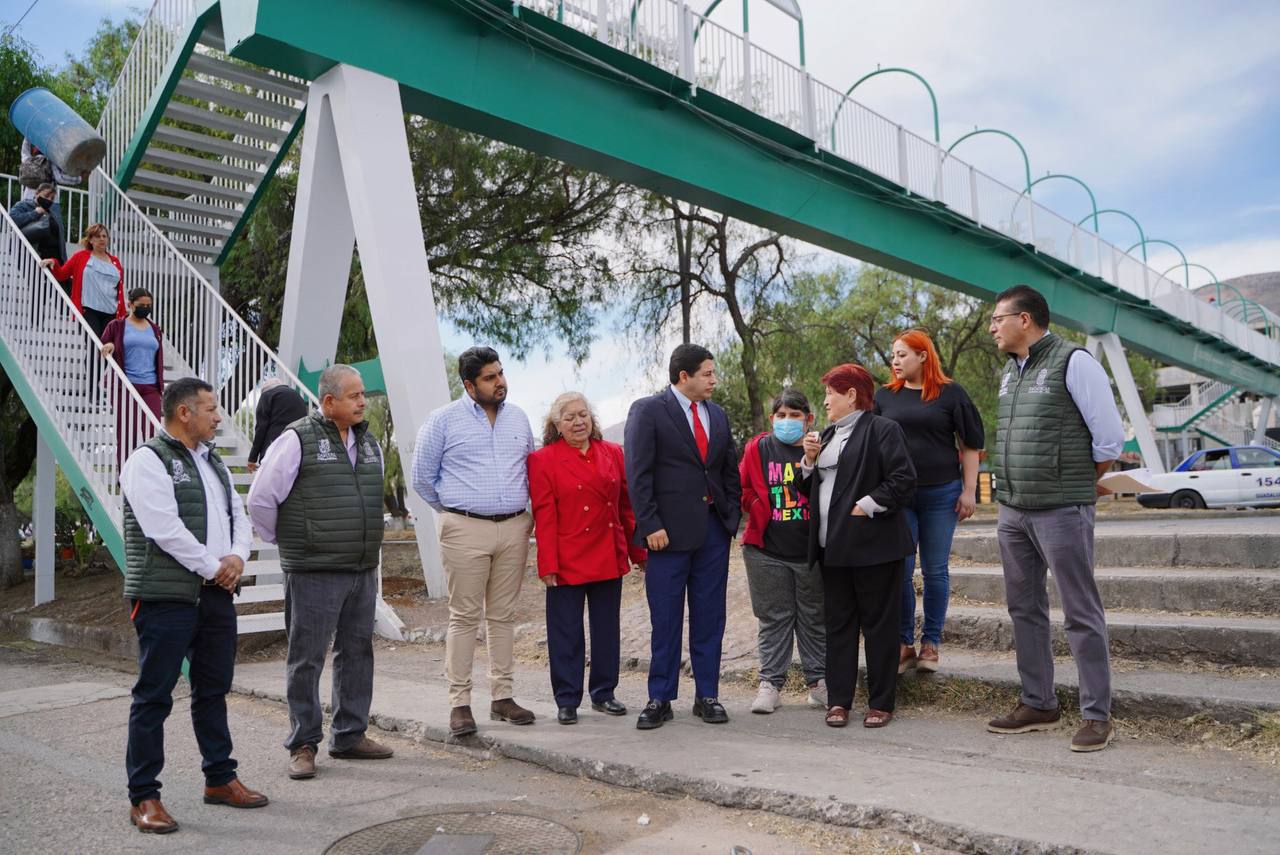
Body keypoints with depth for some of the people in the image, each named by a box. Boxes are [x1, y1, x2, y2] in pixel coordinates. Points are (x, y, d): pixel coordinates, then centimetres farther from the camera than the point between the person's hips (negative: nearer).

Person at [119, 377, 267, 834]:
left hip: (216, 595, 8)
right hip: (166, 597, -8)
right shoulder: (148, 461, -9)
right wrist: (213, 567, -13)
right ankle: (144, 797, 10)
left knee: (213, 691, 16)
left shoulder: (213, 461, 17)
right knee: (154, 696, 0)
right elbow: (165, 529, -19)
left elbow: (238, 515, 16)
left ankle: (220, 779, 28)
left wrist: (237, 556, -4)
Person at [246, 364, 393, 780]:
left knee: (357, 653, 13)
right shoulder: (298, 439, -10)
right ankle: (303, 744, 15)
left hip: (363, 572, 7)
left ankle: (349, 736, 26)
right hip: (314, 573, -7)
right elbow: (260, 499, -8)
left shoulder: (369, 442, 12)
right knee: (306, 659, 3)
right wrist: (285, 541, 3)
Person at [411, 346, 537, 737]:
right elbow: (423, 475, 5)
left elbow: (531, 468, 22)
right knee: (464, 616, -1)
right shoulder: (444, 420, -2)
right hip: (466, 530, -4)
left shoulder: (518, 417, 11)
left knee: (503, 615, 9)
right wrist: (454, 511, 9)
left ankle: (502, 697, 18)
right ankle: (460, 703, 7)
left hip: (514, 529, 4)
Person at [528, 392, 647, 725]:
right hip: (568, 560, -4)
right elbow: (544, 516, -8)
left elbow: (627, 507, 10)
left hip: (609, 558, 4)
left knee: (607, 629, 12)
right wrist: (547, 565, -12)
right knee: (566, 632, 4)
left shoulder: (613, 454, 6)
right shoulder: (543, 460, -4)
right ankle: (567, 701, 17)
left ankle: (603, 693, 26)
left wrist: (638, 552, 9)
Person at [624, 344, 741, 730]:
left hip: (714, 528, 5)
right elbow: (638, 473, -9)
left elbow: (731, 470, 19)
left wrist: (732, 514, 8)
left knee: (709, 617, 9)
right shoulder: (647, 411, -4)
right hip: (669, 530, -5)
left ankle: (707, 695, 20)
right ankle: (660, 699, 15)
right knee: (665, 619, 3)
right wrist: (650, 525, -14)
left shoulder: (718, 415, 14)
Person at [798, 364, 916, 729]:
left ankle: (881, 703, 13)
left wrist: (866, 506, -15)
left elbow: (904, 479, -14)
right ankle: (838, 700, 16)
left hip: (872, 546, -7)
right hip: (834, 547, 7)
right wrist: (810, 459, 4)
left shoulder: (882, 429, -5)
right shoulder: (828, 435, 19)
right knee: (838, 624, 9)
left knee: (879, 624, 2)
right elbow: (810, 488, 21)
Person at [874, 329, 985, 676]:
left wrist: (969, 490, -3)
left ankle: (931, 643, 18)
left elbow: (970, 445, 2)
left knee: (936, 571, 7)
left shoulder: (950, 393, 0)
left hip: (941, 493, -1)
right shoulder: (885, 395, 6)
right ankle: (904, 644, 12)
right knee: (901, 571, 2)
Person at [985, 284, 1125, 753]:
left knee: (1081, 614, 0)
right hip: (1012, 511, 8)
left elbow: (1109, 437, -9)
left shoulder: (1072, 361, -10)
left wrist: (1080, 485, 4)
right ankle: (1038, 705, 24)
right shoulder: (1010, 371, 14)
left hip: (1061, 511, -8)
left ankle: (1097, 715, 10)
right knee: (1024, 609, 13)